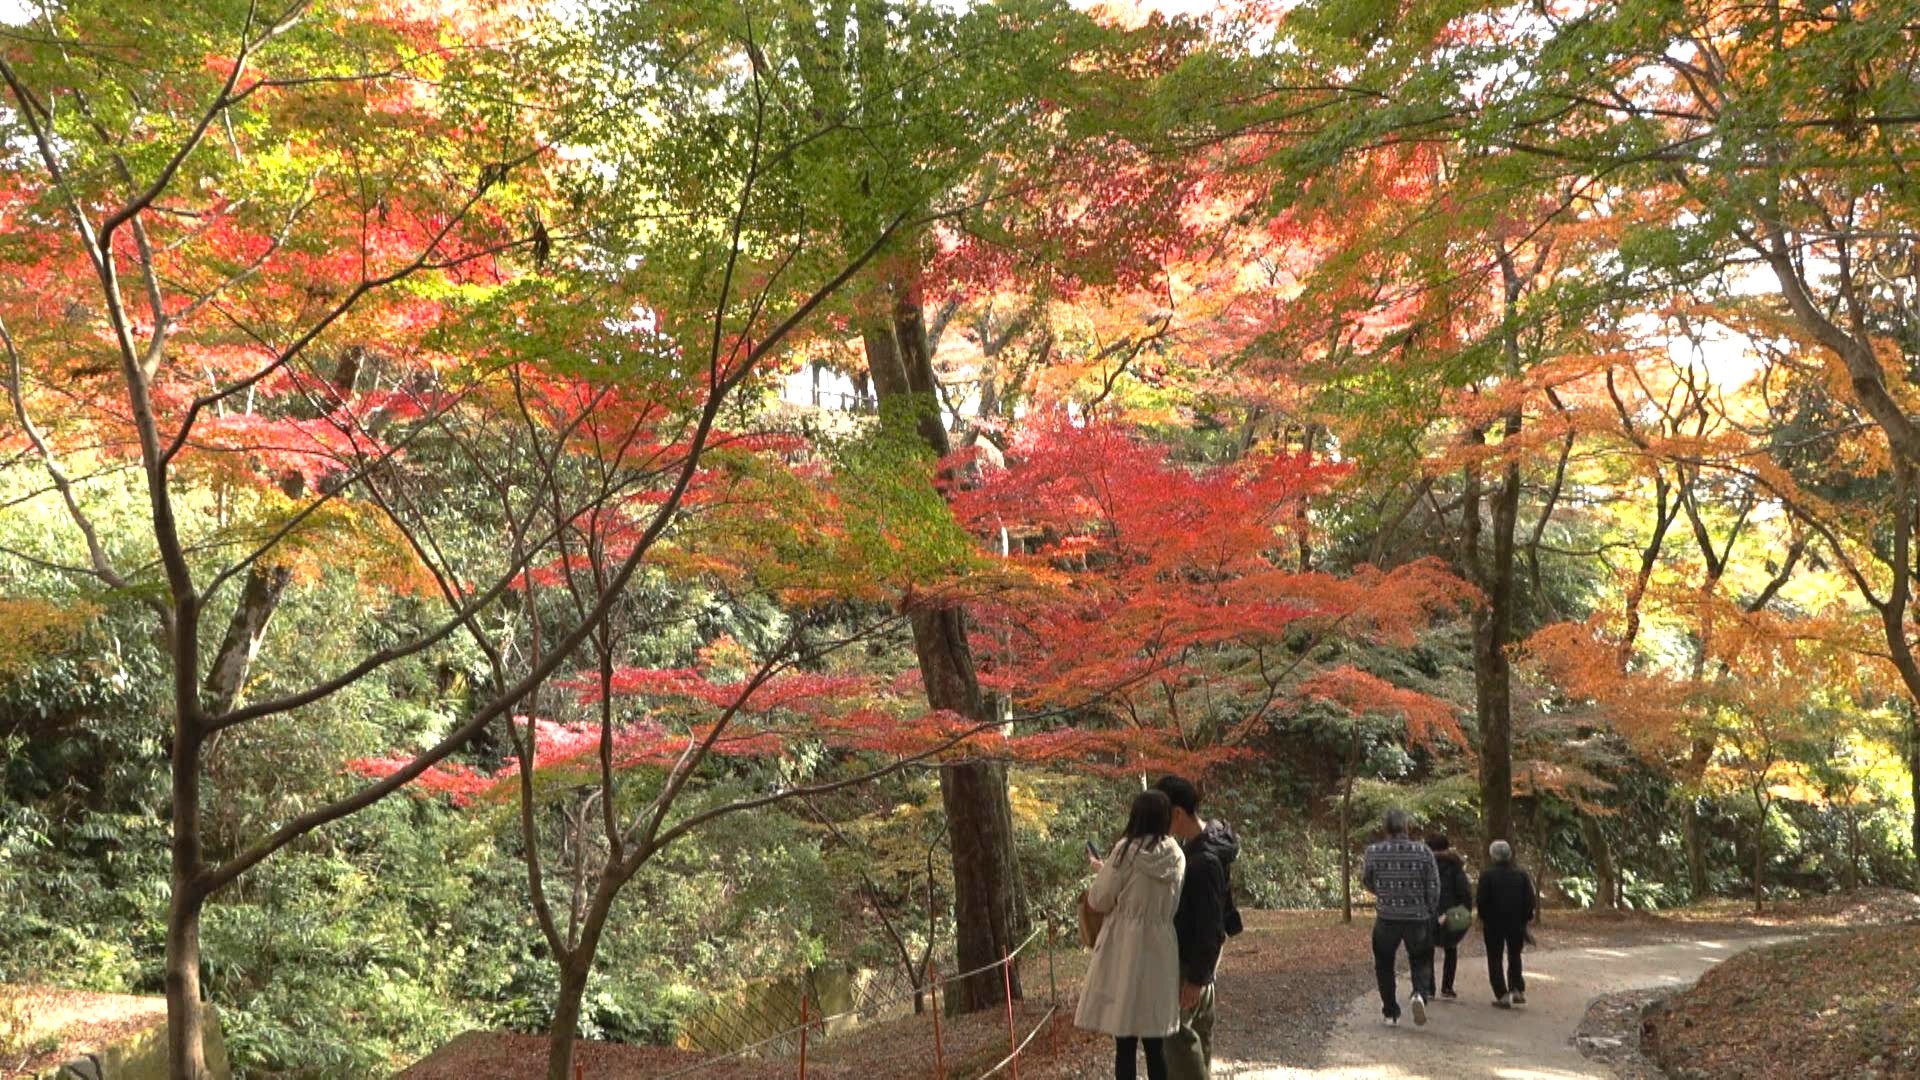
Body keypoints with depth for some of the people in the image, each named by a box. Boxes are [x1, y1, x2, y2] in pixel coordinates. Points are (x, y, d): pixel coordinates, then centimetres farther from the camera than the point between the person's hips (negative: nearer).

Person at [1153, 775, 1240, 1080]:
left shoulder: (1204, 860, -28)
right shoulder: (1192, 843, 2)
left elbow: (1209, 924, -26)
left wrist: (1196, 977, -22)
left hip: (1194, 956, -10)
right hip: (1199, 951, 10)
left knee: (1176, 1028, -5)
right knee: (1199, 1026, 19)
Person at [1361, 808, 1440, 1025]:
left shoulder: (1373, 852, -9)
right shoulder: (1423, 852, -10)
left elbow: (1368, 883, 5)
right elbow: (1434, 888, -4)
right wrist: (1430, 913, 10)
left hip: (1386, 918, 0)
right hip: (1417, 918, 0)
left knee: (1384, 964, 17)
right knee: (1420, 962, 16)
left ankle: (1390, 1012, 19)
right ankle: (1420, 995, -13)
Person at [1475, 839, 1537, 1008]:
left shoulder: (1487, 875, -11)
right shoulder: (1521, 874, 0)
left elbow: (1481, 900, -10)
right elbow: (1530, 901, 0)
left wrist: (1483, 918, 6)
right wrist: (1526, 919, 9)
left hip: (1494, 924, -3)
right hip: (1517, 924, 3)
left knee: (1495, 959, 4)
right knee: (1515, 956, 20)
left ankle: (1502, 995, -3)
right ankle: (1518, 990, 11)